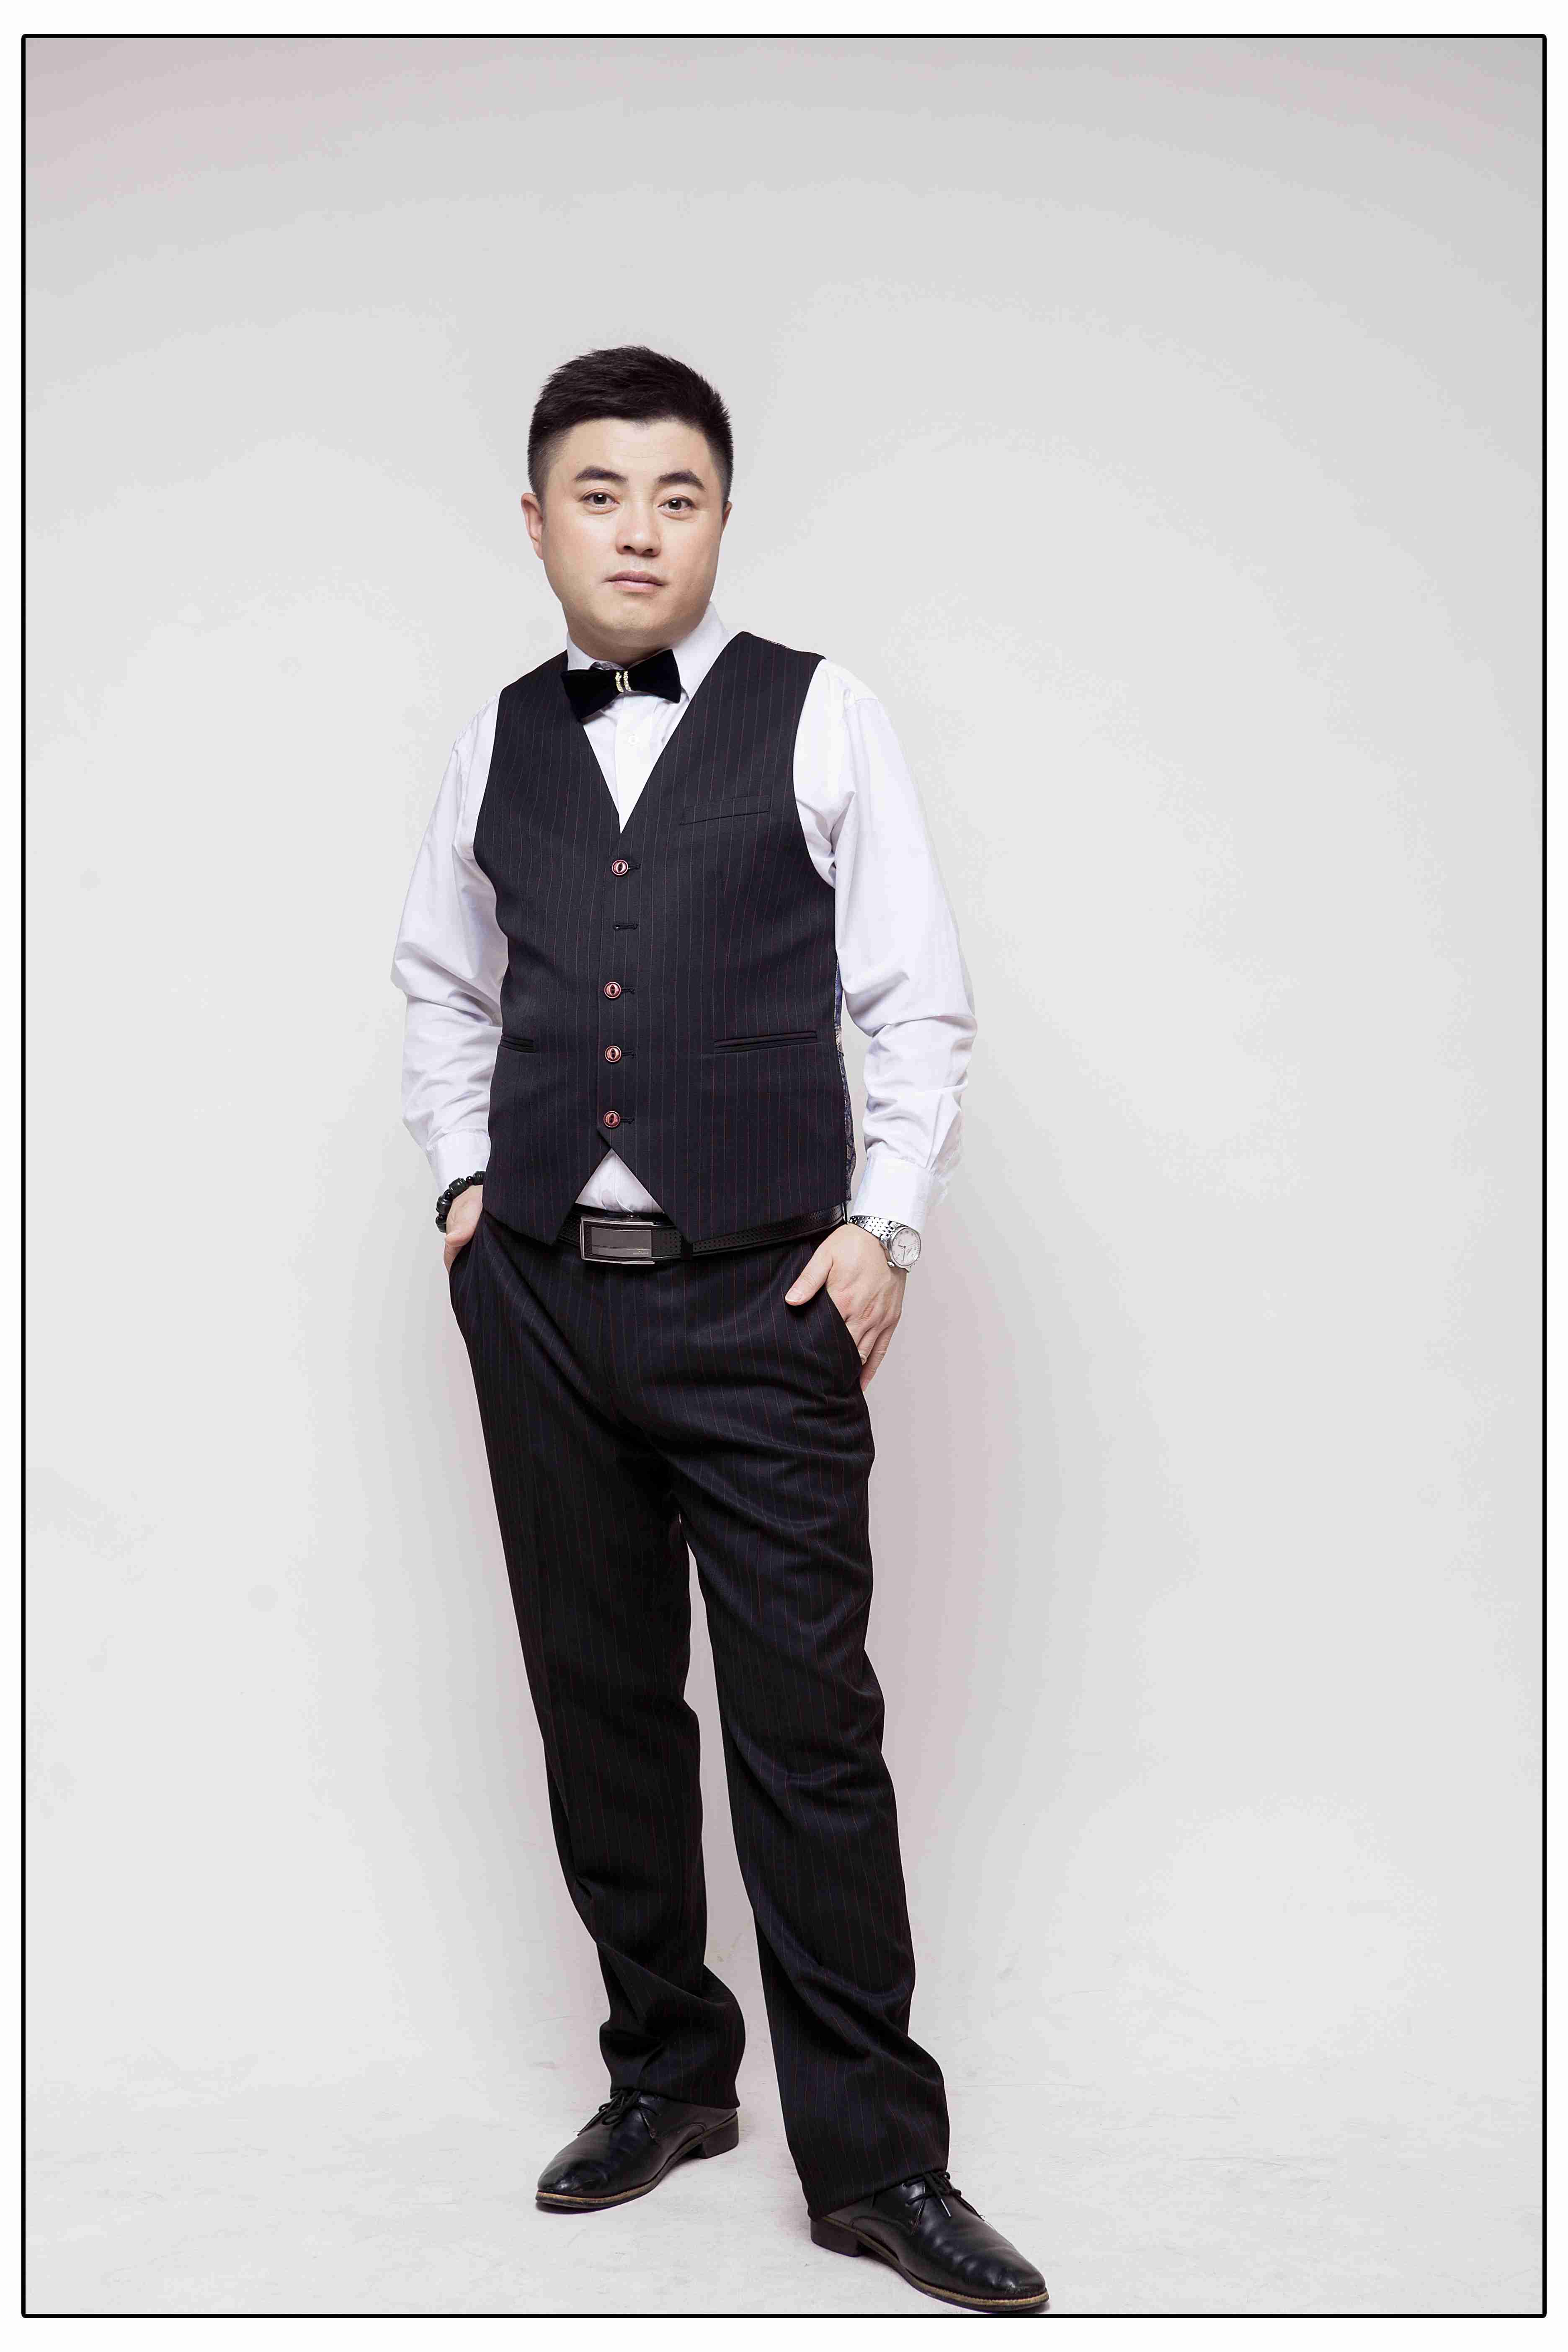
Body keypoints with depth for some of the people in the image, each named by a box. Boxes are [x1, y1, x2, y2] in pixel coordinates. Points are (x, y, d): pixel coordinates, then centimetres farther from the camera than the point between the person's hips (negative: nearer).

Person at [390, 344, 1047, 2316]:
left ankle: (871, 2155, 10)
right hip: (540, 1290, 4)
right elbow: (442, 984, 21)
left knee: (806, 1722, -2)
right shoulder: (498, 743, 10)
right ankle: (666, 2071, 30)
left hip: (763, 1292, -4)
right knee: (598, 1701, 12)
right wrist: (462, 1178, 10)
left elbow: (918, 1004, 0)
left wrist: (883, 1224, -7)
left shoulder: (818, 721, 0)